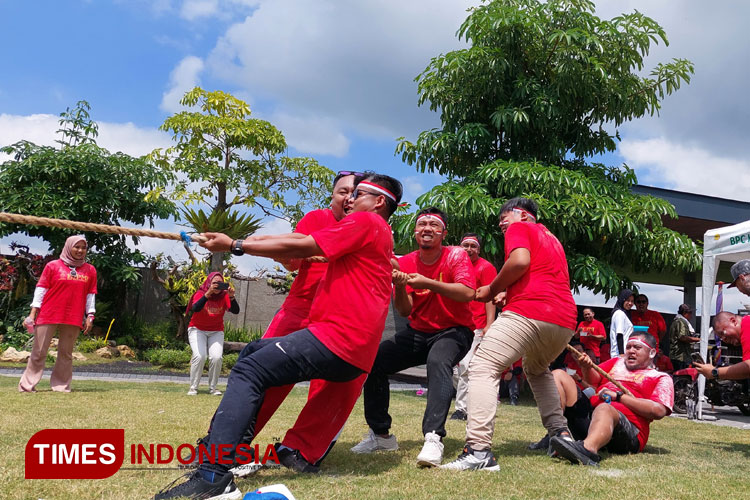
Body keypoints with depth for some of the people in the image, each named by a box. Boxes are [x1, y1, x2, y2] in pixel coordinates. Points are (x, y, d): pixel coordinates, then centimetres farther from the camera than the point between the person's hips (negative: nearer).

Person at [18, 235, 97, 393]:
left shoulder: (90, 270, 9)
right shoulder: (53, 266, 3)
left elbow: (91, 295, 9)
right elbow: (41, 289, 2)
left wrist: (90, 316, 3)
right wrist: (33, 313, -4)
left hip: (74, 319, 2)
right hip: (48, 316, -2)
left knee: (66, 353, 6)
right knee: (38, 352, 1)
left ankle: (61, 385, 11)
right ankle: (27, 385, 7)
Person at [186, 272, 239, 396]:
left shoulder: (224, 296, -9)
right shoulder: (200, 293, -15)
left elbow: (235, 311, -22)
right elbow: (195, 309, -35)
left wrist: (231, 297, -38)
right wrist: (208, 294, -45)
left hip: (216, 331, 2)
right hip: (197, 329, -2)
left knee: (216, 357, -17)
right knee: (200, 356, -22)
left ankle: (212, 387, 1)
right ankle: (193, 387, -7)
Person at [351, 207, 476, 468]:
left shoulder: (456, 255, -9)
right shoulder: (405, 263, 1)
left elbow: (467, 293, -26)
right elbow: (405, 311, -3)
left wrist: (427, 283, -29)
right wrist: (399, 287, -23)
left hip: (454, 331, -5)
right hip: (418, 332, 5)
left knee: (438, 362, -37)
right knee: (373, 361, -10)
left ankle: (433, 438, -38)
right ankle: (381, 434, 4)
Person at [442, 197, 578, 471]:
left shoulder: (519, 228, 9)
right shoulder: (552, 239, 33)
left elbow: (520, 261, -12)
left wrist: (491, 290, -1)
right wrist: (507, 294, 25)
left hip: (529, 312, -8)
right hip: (566, 320, 9)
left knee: (483, 368, -13)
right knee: (537, 369, 33)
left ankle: (479, 449, -28)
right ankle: (560, 433, 22)